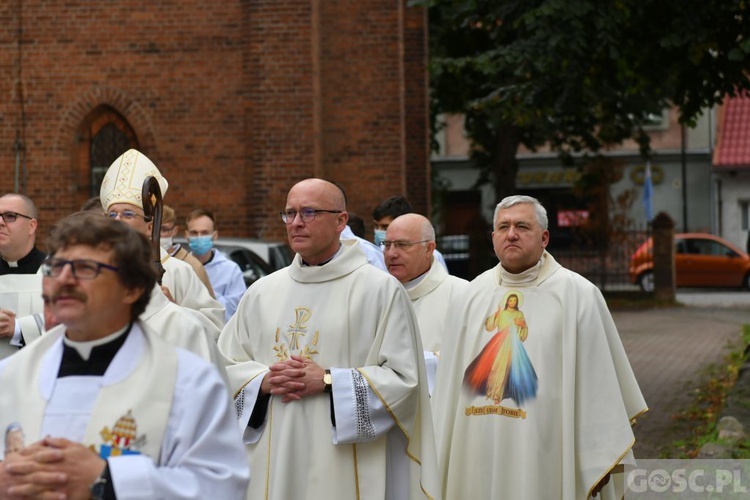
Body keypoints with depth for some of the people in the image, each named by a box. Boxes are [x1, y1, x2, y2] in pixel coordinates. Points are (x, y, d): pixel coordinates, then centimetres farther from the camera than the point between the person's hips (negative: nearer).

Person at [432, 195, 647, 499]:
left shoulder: (578, 295, -4)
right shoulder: (475, 293, 9)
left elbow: (599, 385, -6)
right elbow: (451, 378, 13)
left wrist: (599, 462, -8)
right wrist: (439, 452, 11)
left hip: (544, 461, -4)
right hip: (479, 458, 4)